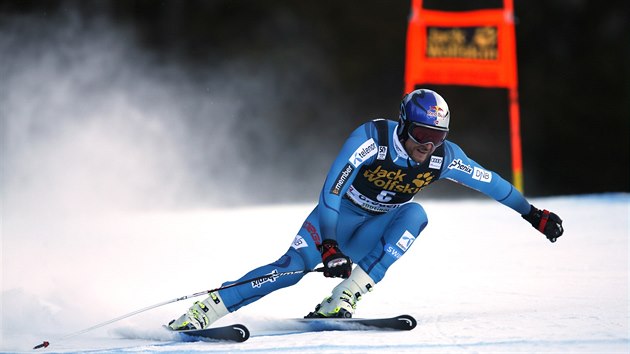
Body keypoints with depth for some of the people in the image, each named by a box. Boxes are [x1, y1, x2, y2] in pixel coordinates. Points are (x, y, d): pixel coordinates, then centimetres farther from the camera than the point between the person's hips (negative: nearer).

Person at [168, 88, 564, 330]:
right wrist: (329, 247, -40)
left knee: (415, 214, -27)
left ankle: (343, 300, -30)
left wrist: (534, 214, 8)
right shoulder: (372, 138, -28)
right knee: (293, 266, -27)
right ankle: (206, 309, -22)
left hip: (370, 237, 4)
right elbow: (330, 191, -31)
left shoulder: (443, 157, -15)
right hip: (336, 218, -4)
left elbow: (490, 182, 0)